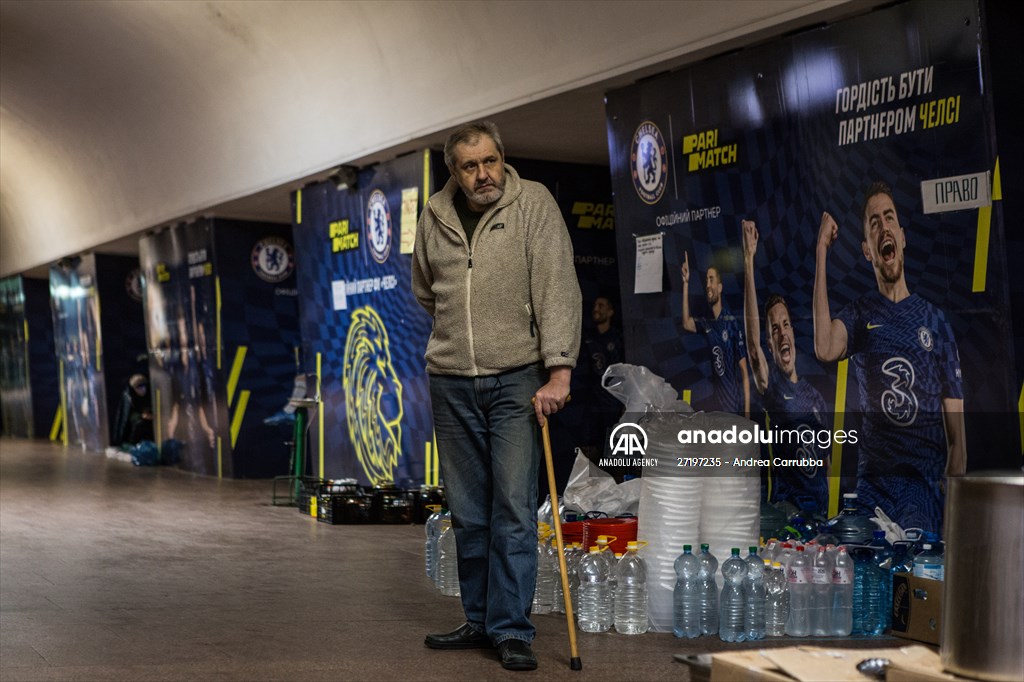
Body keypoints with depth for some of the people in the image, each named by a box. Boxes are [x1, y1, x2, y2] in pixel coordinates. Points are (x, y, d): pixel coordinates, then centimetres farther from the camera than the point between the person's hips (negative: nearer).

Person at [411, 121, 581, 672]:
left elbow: (557, 286, -15)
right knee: (468, 512, 11)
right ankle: (479, 620, 24)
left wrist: (558, 370, -23)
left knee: (514, 507, -6)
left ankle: (511, 629, 2)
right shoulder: (434, 218, 5)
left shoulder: (533, 203, -7)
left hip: (516, 379, -4)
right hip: (451, 382, 4)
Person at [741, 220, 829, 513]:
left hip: (819, 505, 5)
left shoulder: (814, 394, 13)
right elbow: (752, 343, -20)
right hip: (784, 504, -5)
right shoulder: (771, 382, -1)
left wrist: (828, 511, 10)